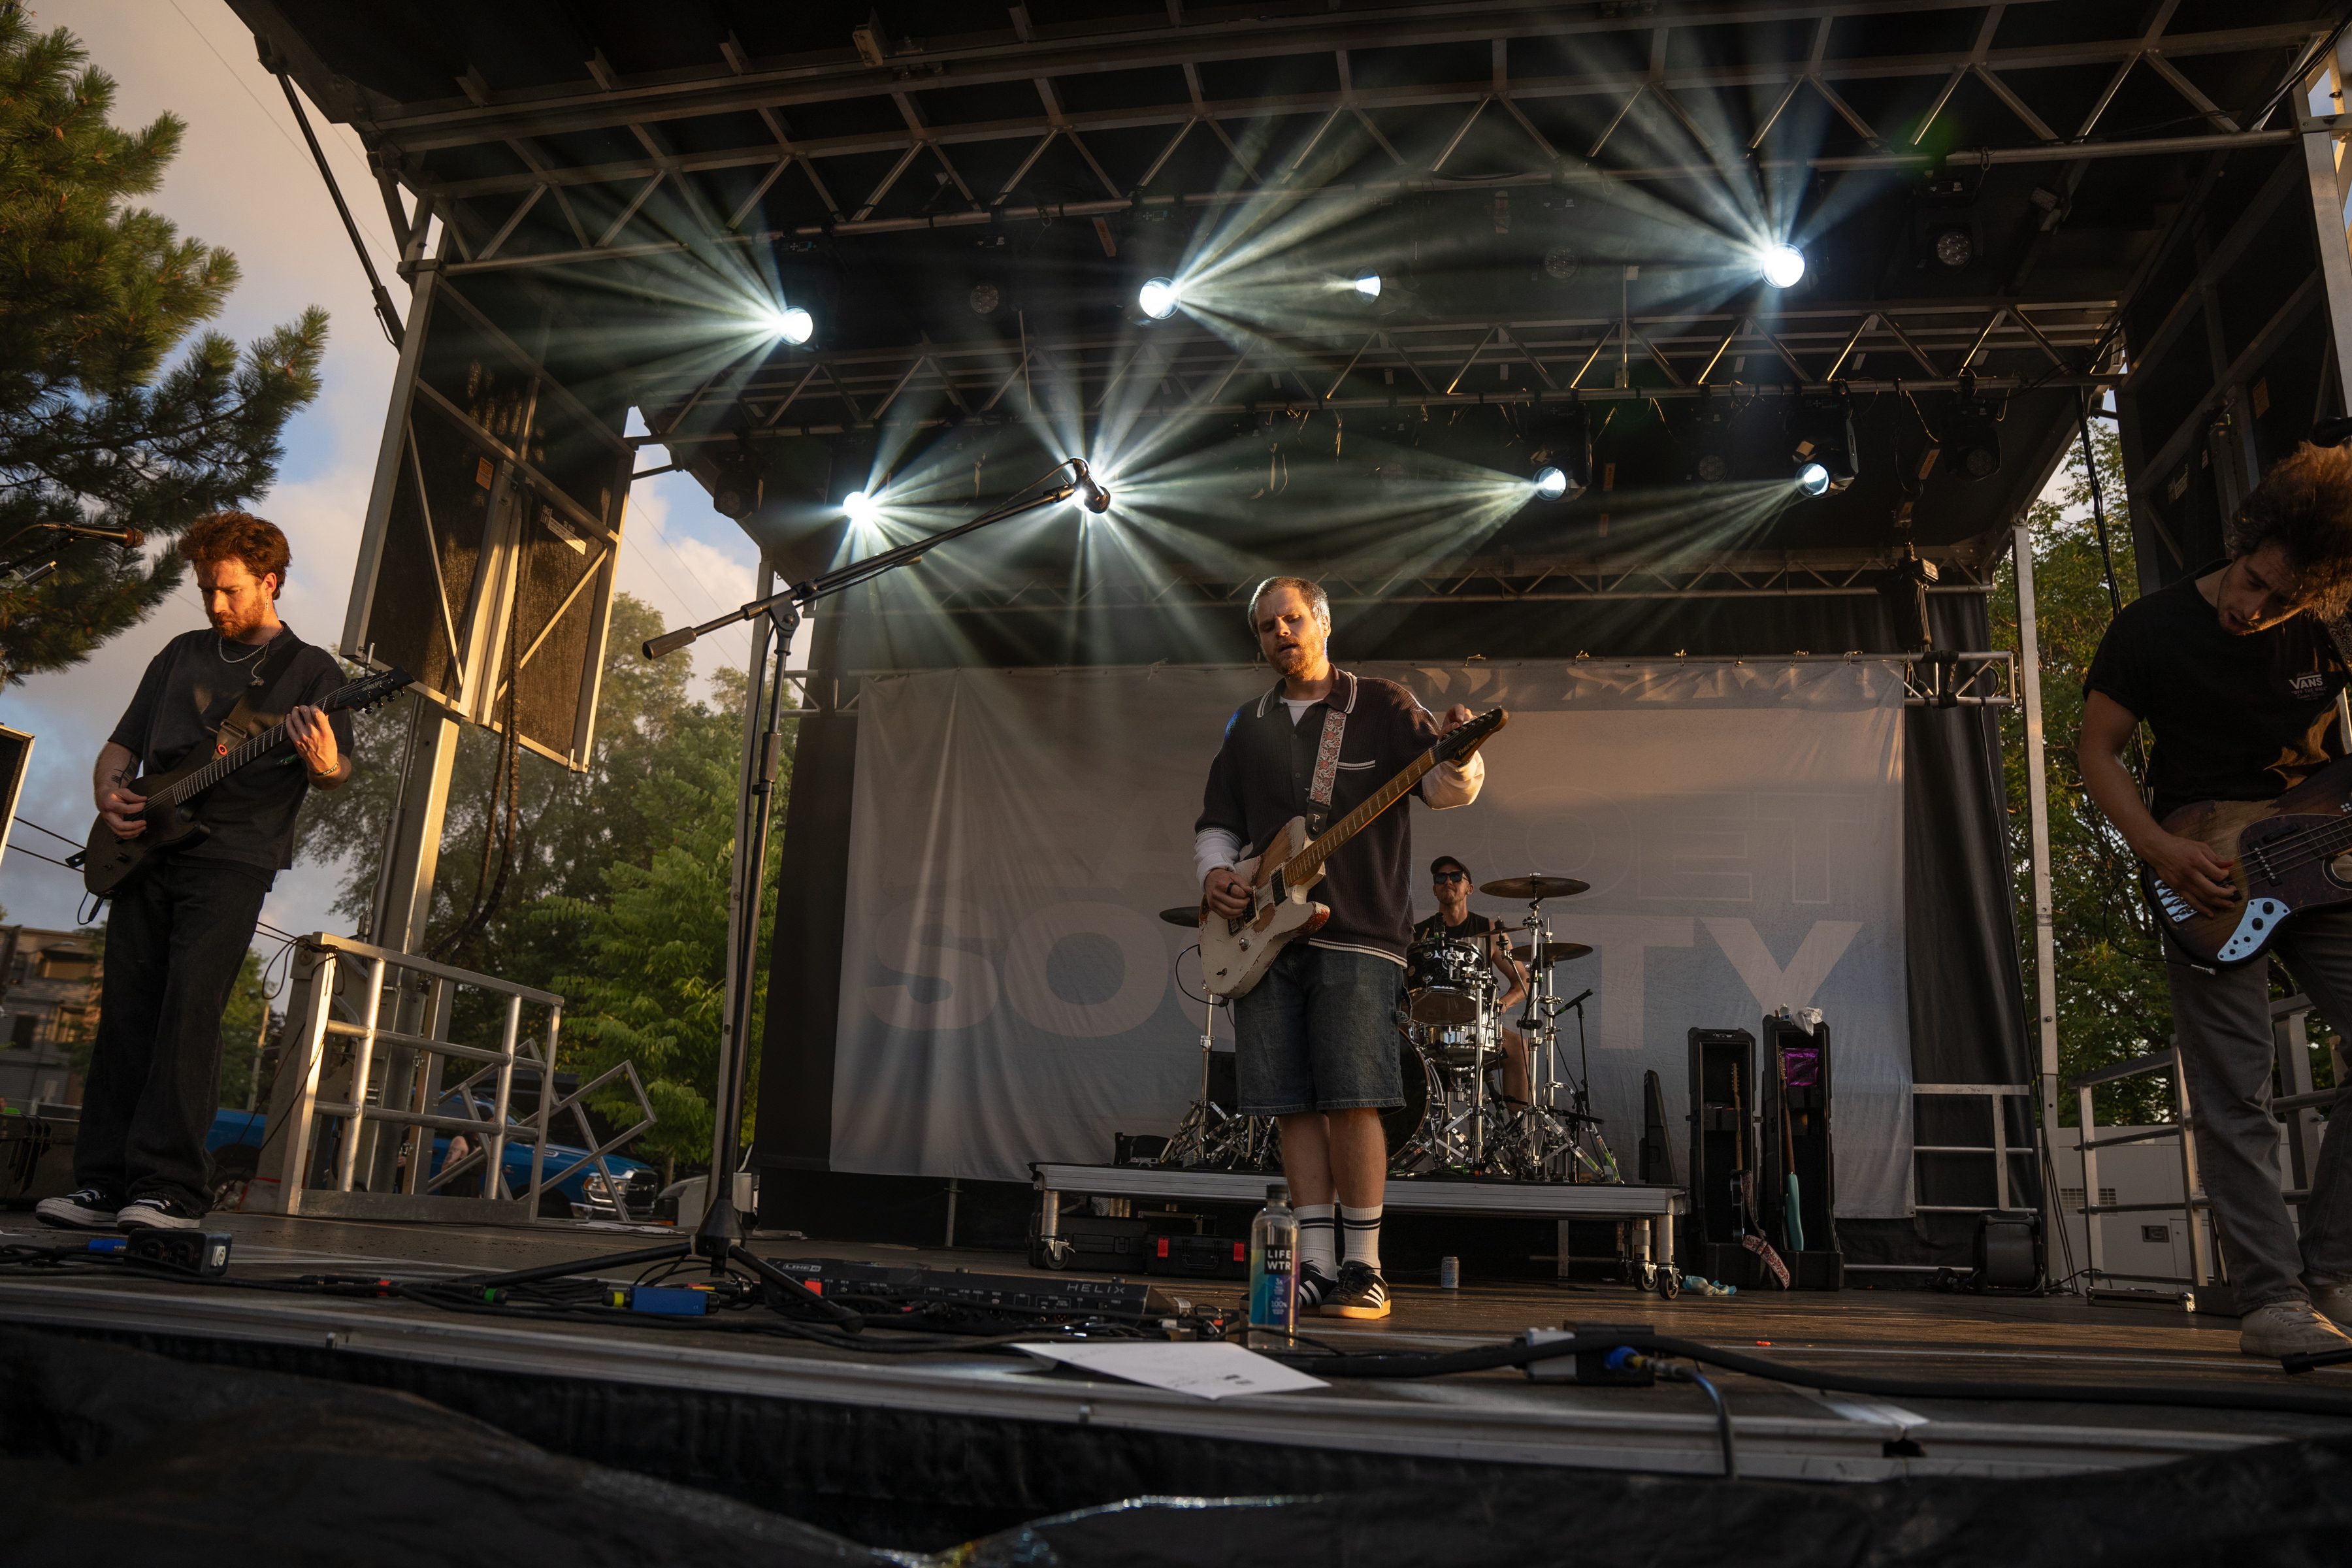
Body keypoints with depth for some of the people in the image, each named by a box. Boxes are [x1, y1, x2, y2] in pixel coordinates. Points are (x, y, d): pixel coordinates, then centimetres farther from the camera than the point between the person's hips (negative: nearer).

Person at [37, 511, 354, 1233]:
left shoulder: (313, 669, 6)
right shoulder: (183, 653, 21)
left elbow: (333, 775, -2)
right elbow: (123, 743, 23)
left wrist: (323, 764, -26)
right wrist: (110, 791, 2)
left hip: (233, 857, -5)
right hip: (142, 851, 5)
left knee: (190, 1007, -14)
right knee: (125, 1012, 1)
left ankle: (168, 1189, -15)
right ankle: (105, 1185, 4)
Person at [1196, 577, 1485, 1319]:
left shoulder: (1382, 706, 6)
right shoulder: (1247, 727, 19)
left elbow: (1446, 786, -6)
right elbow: (1215, 822, 23)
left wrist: (1459, 756, -28)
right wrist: (1214, 870, 2)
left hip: (1357, 934, -4)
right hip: (1263, 937, 4)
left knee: (1351, 1100, -9)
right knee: (1293, 1105, 3)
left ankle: (1364, 1267, 2)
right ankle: (1317, 1265, 11)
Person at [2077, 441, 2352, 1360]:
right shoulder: (2153, 628, -7)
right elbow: (2097, 752, -4)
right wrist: (2162, 854, -16)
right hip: (2205, 879, -4)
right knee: (2235, 1101, -5)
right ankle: (2273, 1299, 2)